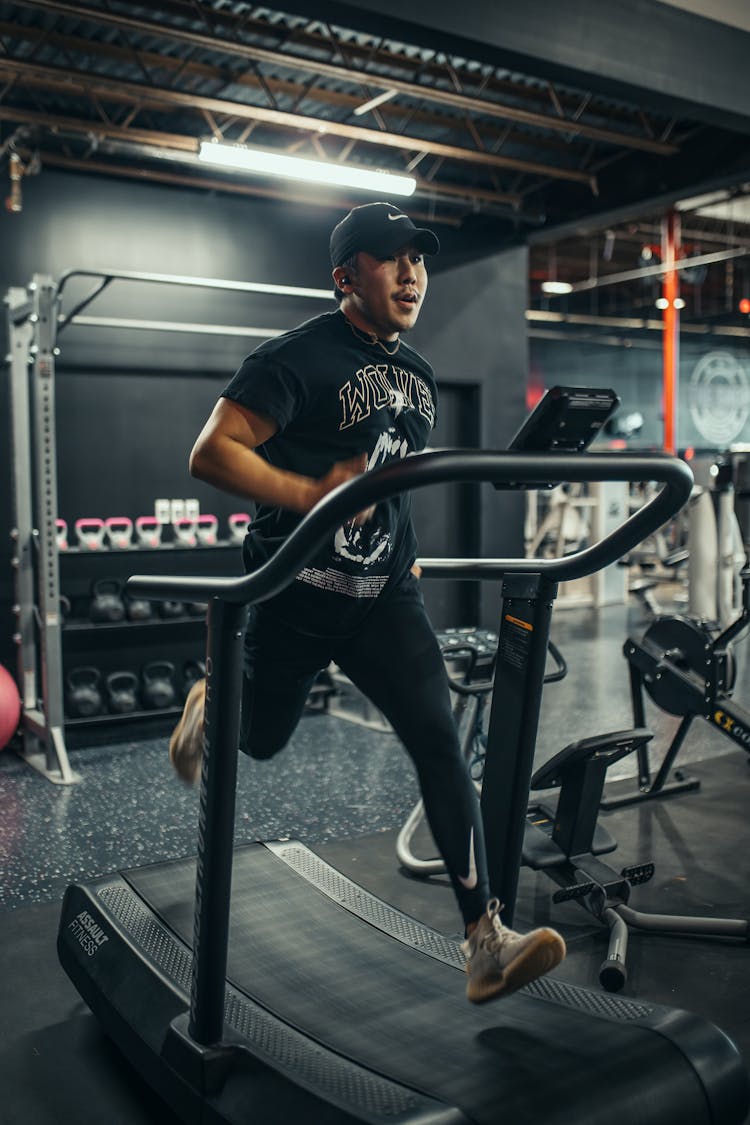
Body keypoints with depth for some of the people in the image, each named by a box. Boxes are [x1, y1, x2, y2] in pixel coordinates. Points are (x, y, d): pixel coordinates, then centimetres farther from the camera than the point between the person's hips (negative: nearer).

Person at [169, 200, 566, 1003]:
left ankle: (485, 944, -7)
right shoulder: (298, 358, -12)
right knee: (261, 740, 14)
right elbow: (210, 455, -19)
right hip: (296, 591, -4)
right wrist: (310, 494, -29)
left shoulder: (417, 374, 11)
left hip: (385, 592, 5)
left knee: (439, 740, -10)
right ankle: (211, 704, 53)